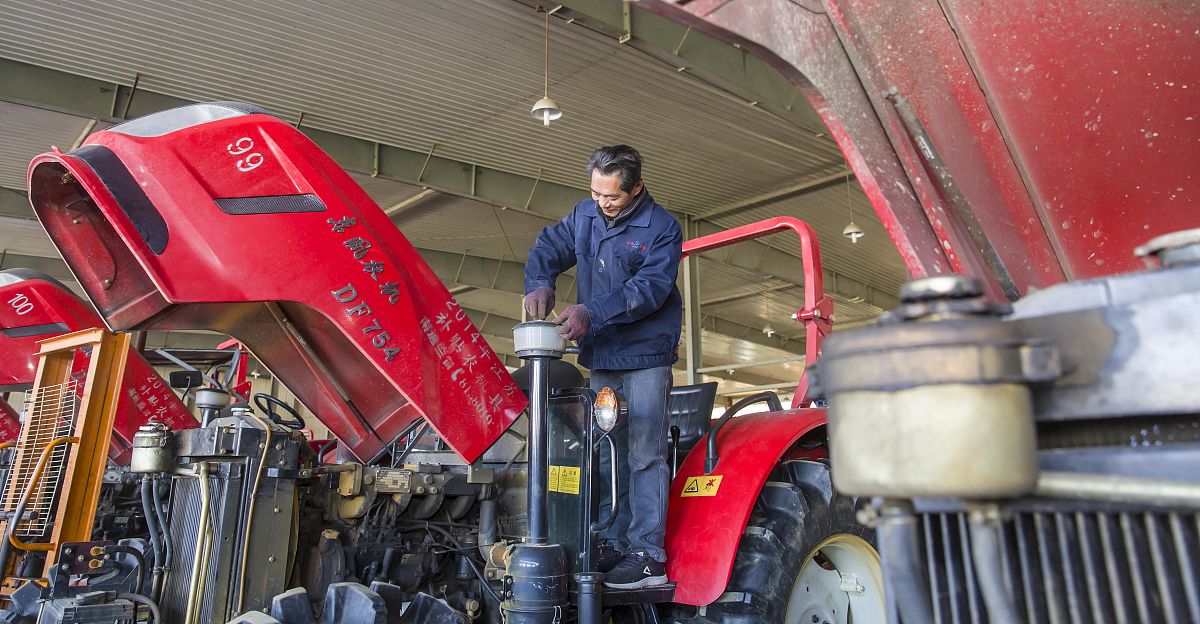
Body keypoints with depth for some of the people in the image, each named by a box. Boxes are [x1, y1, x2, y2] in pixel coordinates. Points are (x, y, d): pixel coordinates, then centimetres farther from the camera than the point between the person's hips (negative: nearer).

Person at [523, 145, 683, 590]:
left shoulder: (661, 228, -9)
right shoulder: (584, 216, 9)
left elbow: (649, 288, -19)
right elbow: (548, 248, 12)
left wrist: (592, 314, -29)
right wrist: (539, 284, -10)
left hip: (644, 357, -6)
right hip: (600, 357, 6)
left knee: (644, 456, -6)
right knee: (610, 455, 12)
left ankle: (648, 556, 1)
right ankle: (616, 542, 23)